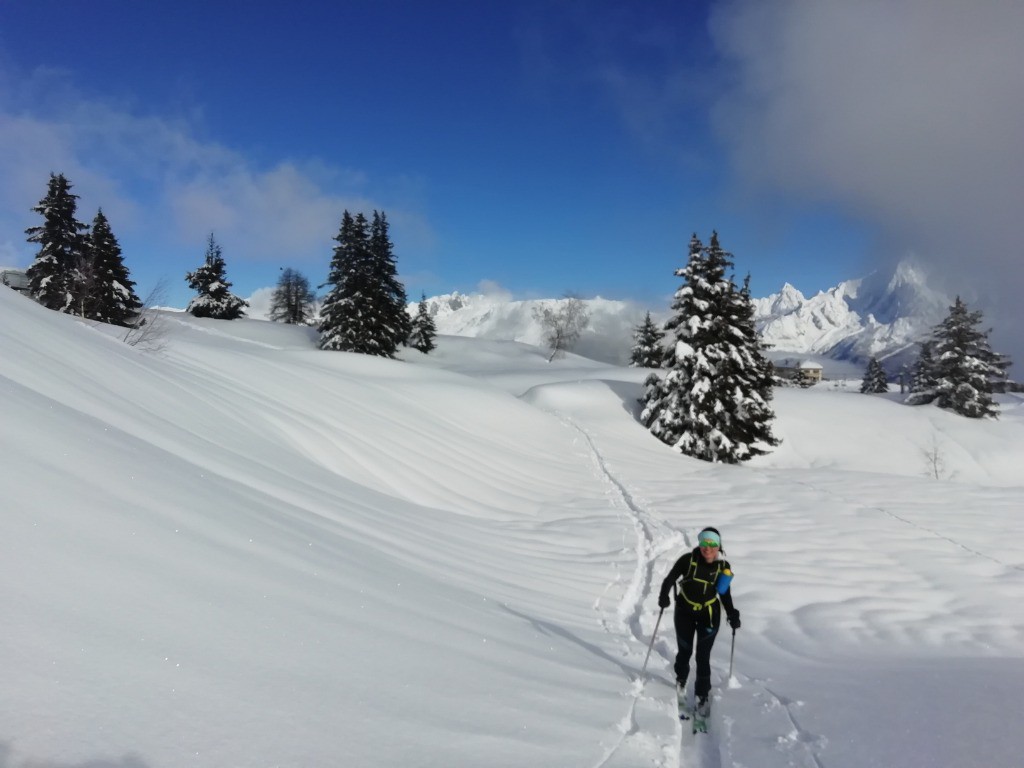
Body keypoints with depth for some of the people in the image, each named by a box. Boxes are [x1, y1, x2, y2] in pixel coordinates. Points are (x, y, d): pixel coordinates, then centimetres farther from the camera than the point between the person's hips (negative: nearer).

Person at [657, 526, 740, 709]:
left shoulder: (723, 566, -9)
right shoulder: (688, 560, -17)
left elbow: (725, 594, 4)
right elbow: (670, 579, -11)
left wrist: (732, 615, -6)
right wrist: (664, 596, -27)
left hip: (709, 615, 0)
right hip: (685, 612, 0)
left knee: (703, 657, -1)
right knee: (684, 651, 12)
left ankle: (702, 694, 17)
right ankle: (680, 682, 41)